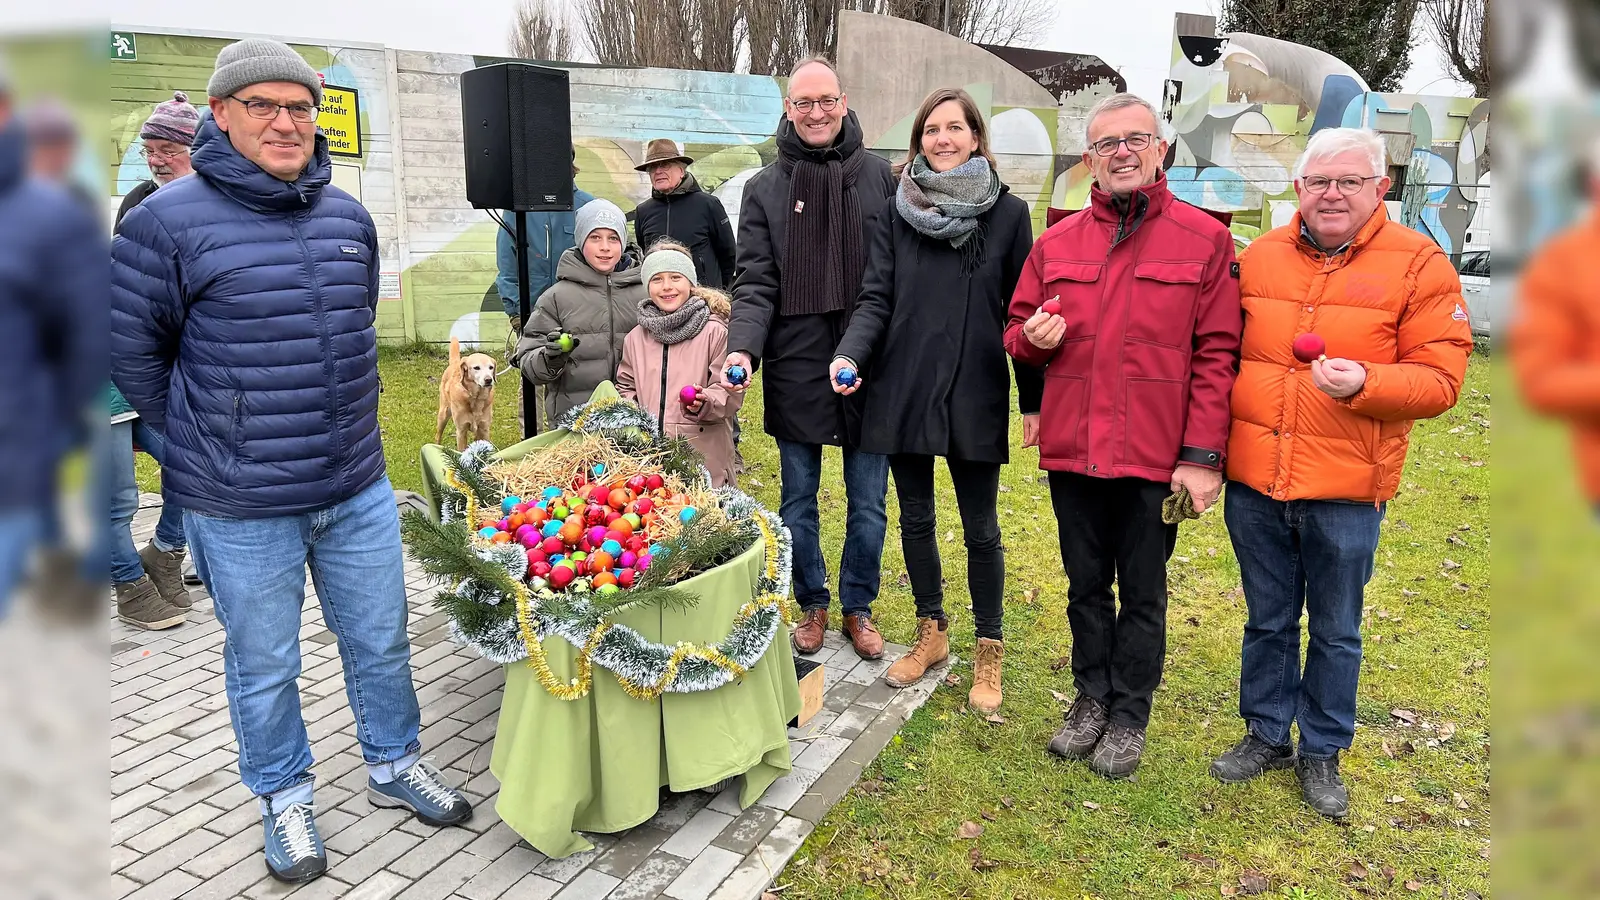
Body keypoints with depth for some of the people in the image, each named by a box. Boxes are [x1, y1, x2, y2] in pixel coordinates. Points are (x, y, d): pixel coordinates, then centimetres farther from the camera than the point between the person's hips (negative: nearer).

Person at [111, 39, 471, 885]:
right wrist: (210, 440, 3)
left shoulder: (349, 217, 4)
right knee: (263, 666, 13)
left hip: (358, 490, 5)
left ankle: (393, 765, 40)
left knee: (381, 642, 17)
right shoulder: (169, 220, -12)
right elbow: (132, 351, -3)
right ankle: (283, 798, 36)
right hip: (239, 511, -4)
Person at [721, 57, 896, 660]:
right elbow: (755, 285, -3)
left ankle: (858, 606, 30)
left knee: (868, 506, 10)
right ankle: (813, 604, 32)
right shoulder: (764, 189, 3)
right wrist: (743, 347, -19)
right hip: (796, 370, 1)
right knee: (798, 503, 12)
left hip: (870, 368, 0)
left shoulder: (880, 176, 2)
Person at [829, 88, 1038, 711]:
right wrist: (850, 355, -19)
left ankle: (989, 651, 24)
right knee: (915, 519, 13)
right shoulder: (896, 213, 5)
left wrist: (1034, 400, 1)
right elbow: (875, 299, -1)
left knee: (980, 527, 7)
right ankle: (931, 633, 33)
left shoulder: (1008, 214, 1)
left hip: (976, 397, -2)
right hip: (902, 392, 2)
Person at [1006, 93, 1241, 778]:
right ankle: (1092, 698, 34)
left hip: (1156, 457, -3)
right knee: (1085, 586, 16)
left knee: (1143, 593, 10)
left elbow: (1216, 355, -6)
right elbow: (1018, 330, 15)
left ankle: (1129, 716, 27)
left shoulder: (1204, 239, -2)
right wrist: (1032, 338, -10)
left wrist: (1204, 455, -11)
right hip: (1073, 449, 3)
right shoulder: (1057, 243, 7)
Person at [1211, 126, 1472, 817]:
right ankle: (1266, 734, 34)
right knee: (1267, 621, 17)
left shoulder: (1420, 265, -4)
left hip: (1345, 489, -2)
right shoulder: (1260, 256, 5)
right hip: (1254, 481, 3)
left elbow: (1440, 379, -8)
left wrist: (1363, 382, -26)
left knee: (1336, 632, 12)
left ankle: (1322, 753, 30)